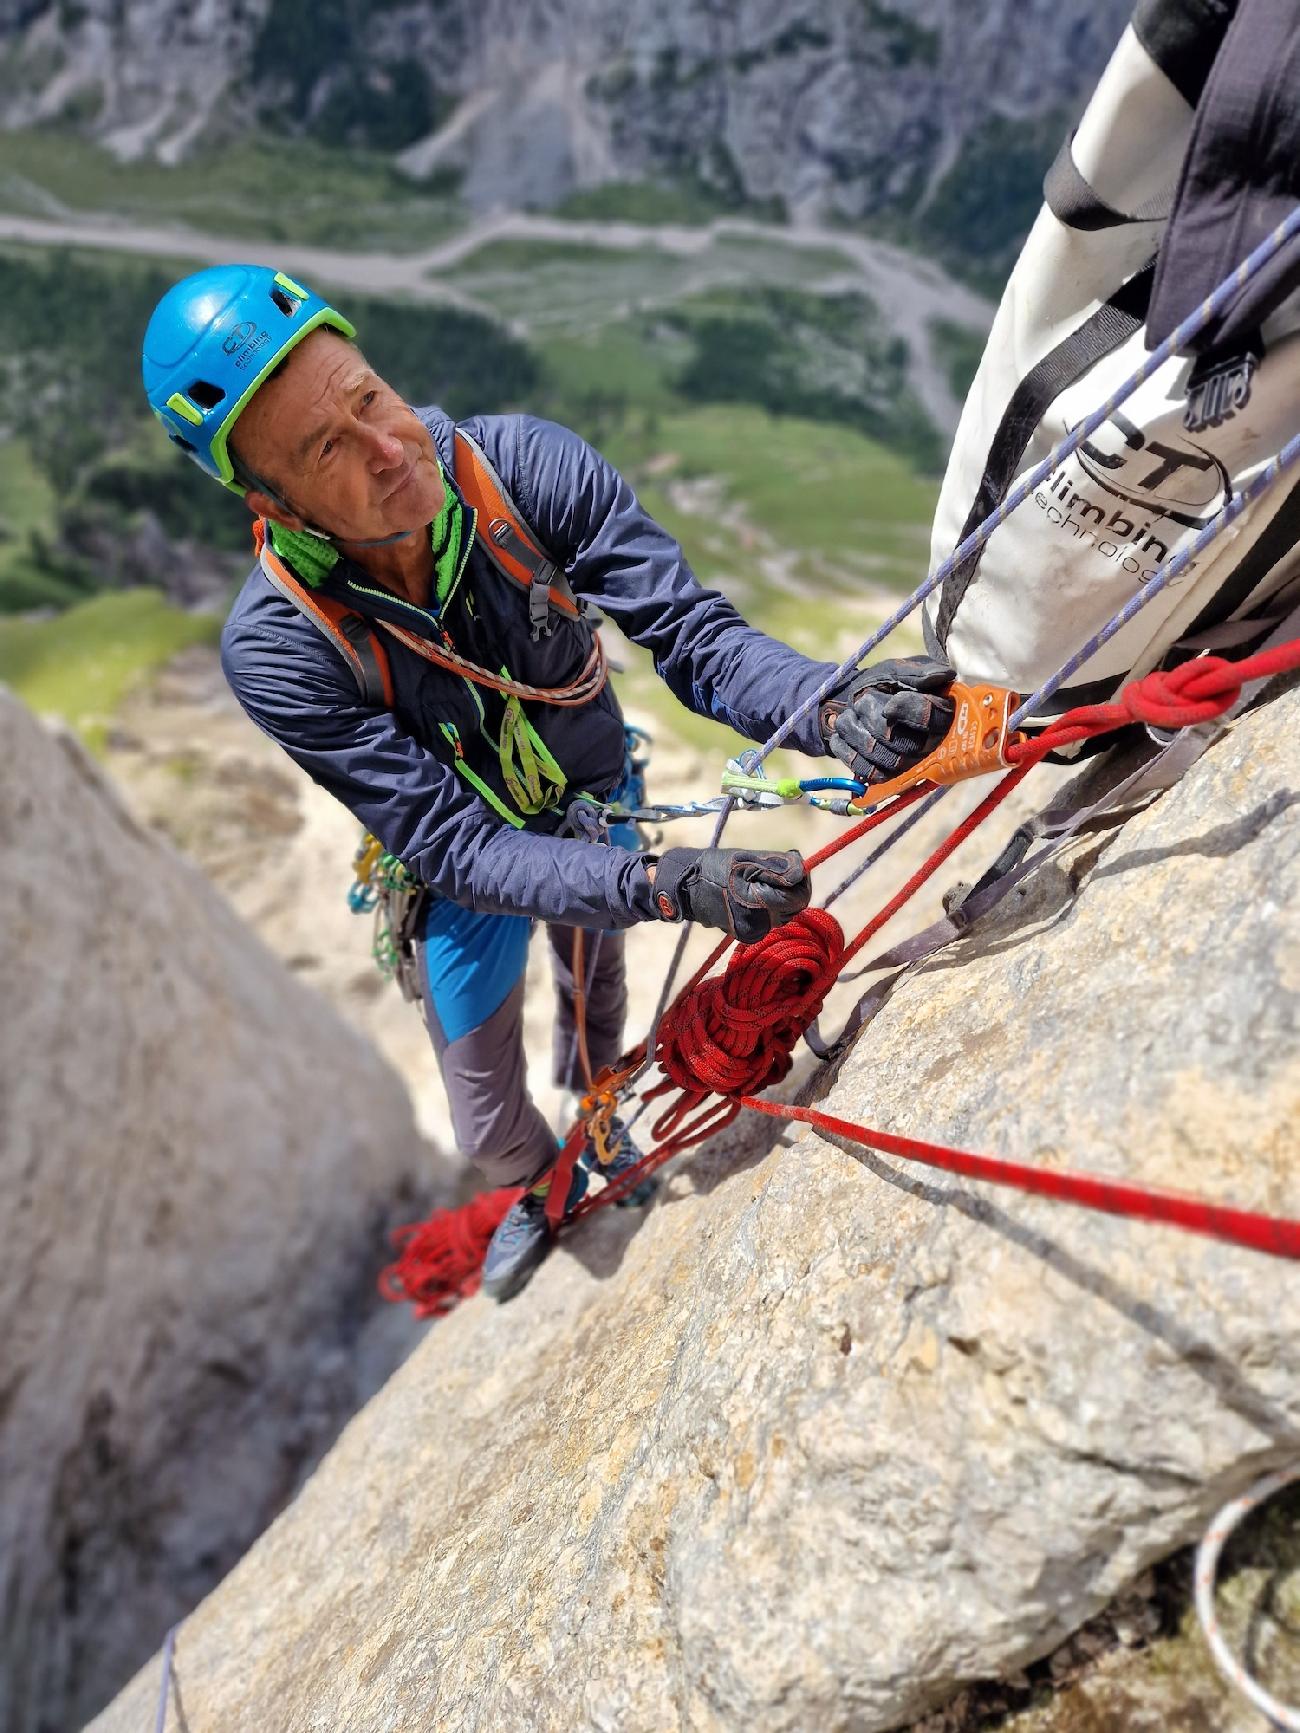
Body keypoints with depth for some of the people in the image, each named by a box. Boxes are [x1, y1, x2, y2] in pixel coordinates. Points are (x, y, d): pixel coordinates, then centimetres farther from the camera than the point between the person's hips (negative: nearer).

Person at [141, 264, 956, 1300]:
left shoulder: (527, 467, -30)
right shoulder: (276, 651, -35)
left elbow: (691, 632, -31)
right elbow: (456, 847, -35)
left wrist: (832, 711, -52)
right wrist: (659, 885, -50)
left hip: (598, 801, 3)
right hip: (466, 864, -2)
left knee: (597, 990, 31)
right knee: (490, 1128, 10)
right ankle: (539, 1189, 52)